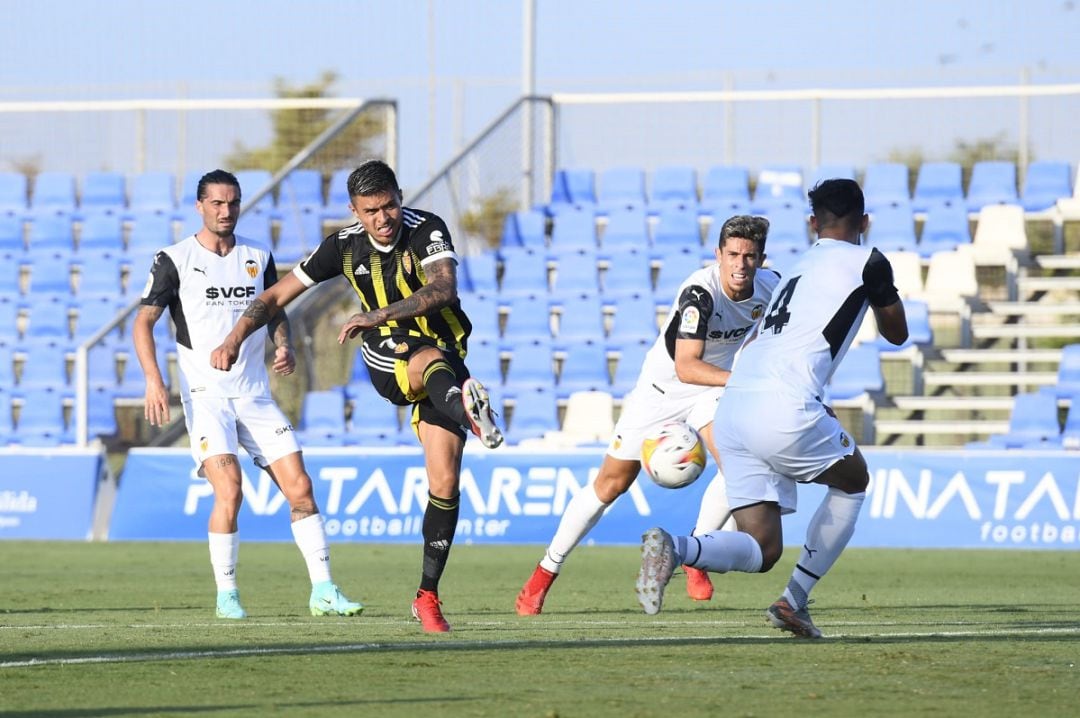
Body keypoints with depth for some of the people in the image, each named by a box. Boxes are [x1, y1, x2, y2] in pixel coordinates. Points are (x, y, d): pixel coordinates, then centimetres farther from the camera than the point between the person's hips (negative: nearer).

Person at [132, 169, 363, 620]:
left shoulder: (258, 257, 10)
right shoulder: (175, 260, -3)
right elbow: (144, 321, -2)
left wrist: (283, 345, 0)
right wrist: (154, 380, -15)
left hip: (255, 395, 4)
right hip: (204, 395, -4)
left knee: (299, 486, -4)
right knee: (229, 488, -21)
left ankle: (323, 591, 0)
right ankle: (226, 595, -8)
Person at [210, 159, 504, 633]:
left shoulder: (426, 231, -13)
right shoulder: (344, 246, -4)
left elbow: (443, 289, -32)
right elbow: (278, 295, 5)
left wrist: (379, 315, -41)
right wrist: (234, 340, -7)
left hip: (443, 355, 0)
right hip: (387, 362, 0)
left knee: (444, 482, -10)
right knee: (433, 360, -38)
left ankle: (427, 596, 2)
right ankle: (465, 407, -74)